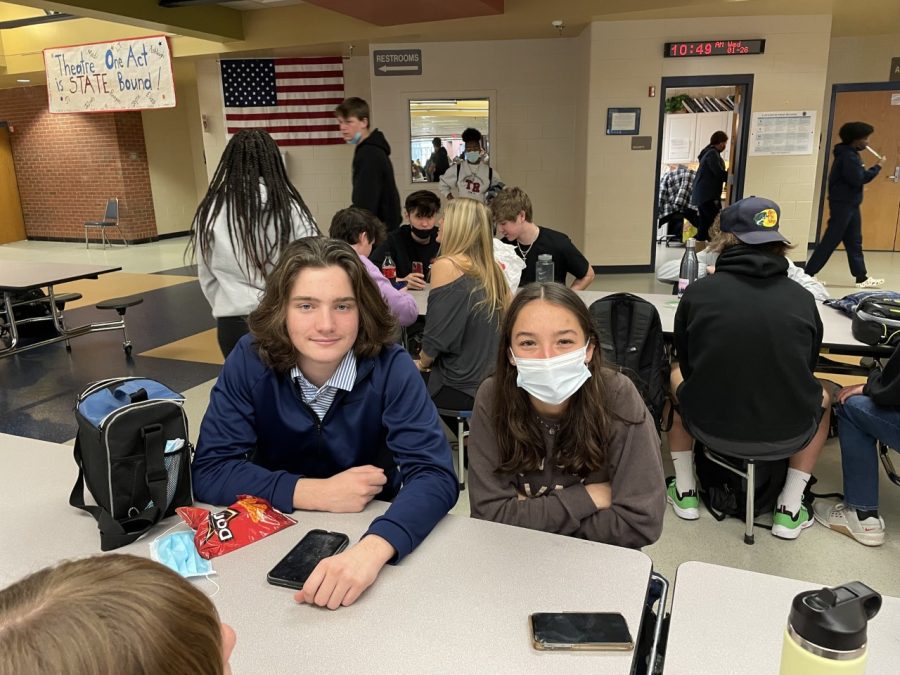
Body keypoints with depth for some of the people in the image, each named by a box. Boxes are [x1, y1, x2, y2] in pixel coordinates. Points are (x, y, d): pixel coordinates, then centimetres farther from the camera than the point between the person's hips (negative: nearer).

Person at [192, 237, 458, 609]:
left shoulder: (390, 367, -17)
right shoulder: (250, 360, -12)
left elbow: (434, 475, -25)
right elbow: (209, 470, -12)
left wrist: (372, 549, -42)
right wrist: (317, 493, -23)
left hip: (372, 531, 1)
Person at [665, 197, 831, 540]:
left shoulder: (697, 292, -7)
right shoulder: (802, 298, -3)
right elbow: (806, 369, 13)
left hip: (710, 427, 0)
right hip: (786, 436, 1)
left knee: (677, 377, 31)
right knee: (820, 397, 33)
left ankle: (685, 493, 33)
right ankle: (789, 511, 29)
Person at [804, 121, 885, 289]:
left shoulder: (850, 154, 14)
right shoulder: (847, 156, -17)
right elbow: (857, 179, -22)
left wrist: (870, 169, 4)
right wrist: (877, 167, -14)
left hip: (850, 204, 10)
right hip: (842, 204, -10)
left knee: (854, 242, 11)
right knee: (830, 241, -7)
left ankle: (862, 278, 15)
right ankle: (808, 274, -1)